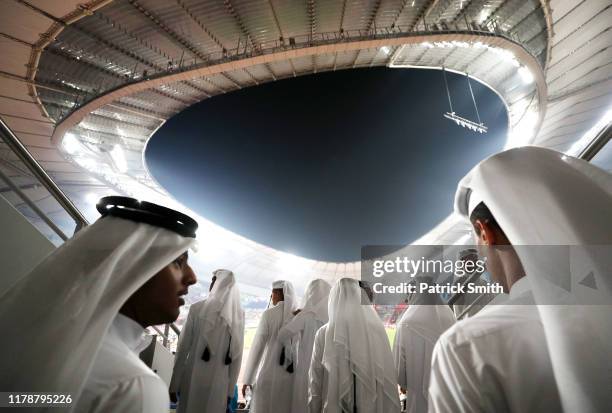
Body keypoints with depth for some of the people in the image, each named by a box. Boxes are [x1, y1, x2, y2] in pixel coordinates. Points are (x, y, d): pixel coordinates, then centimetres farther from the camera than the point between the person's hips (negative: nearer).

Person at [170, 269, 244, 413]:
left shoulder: (197, 308, -11)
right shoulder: (239, 315, -6)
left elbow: (183, 347, -6)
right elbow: (237, 356, -1)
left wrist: (174, 383, 4)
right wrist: (230, 389, 8)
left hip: (194, 377, -1)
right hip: (220, 382, 1)